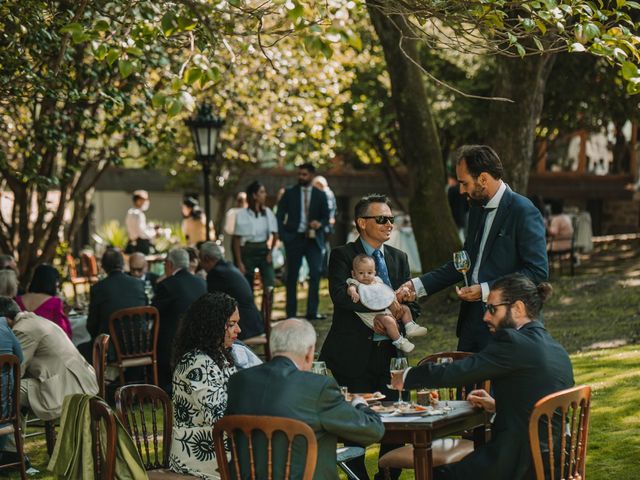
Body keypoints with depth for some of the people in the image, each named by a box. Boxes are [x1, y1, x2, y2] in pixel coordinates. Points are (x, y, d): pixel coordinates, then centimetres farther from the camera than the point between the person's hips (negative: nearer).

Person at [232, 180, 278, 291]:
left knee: (270, 283, -10)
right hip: (248, 251, -2)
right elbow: (236, 240, -4)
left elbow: (274, 234, 6)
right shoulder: (242, 214, -8)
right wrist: (239, 262, -6)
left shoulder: (268, 212, 1)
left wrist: (270, 251, -7)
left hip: (263, 250, 2)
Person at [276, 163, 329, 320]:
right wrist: (283, 235, -7)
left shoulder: (320, 195, 7)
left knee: (315, 273, -10)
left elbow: (326, 217, 9)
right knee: (292, 276, 4)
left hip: (313, 239, 1)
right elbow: (280, 215, 4)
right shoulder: (290, 193, 3)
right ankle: (291, 313, 10)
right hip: (294, 238, -1)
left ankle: (312, 311, -6)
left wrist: (320, 223, -13)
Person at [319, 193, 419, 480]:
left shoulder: (399, 258, 15)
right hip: (354, 356, -5)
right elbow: (340, 295, -20)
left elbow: (412, 306, 10)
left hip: (389, 352, 5)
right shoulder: (342, 256, -2)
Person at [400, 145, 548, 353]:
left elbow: (538, 271, -16)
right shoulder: (477, 210, 14)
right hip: (472, 323, 8)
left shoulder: (524, 212, -12)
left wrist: (486, 290, -19)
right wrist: (418, 285, 13)